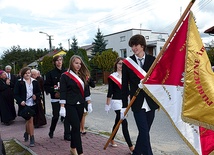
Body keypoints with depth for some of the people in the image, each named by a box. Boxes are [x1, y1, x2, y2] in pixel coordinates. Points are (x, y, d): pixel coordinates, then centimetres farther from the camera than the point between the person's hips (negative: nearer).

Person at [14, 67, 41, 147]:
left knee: (29, 120, 10)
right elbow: (16, 94, -4)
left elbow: (39, 92, 12)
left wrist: (36, 96, -9)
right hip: (24, 104, -3)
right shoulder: (19, 82, -3)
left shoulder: (35, 82, 6)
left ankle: (26, 133, 34)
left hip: (33, 104, 3)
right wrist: (20, 101, -19)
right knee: (30, 120, -5)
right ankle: (32, 138, 9)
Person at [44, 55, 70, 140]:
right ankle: (51, 131, 32)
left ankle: (67, 135, 11)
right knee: (56, 116, 6)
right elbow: (46, 86, -3)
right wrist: (54, 93, -13)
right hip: (55, 98, -2)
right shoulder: (50, 73, -1)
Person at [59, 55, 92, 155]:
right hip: (70, 105, -5)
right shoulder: (65, 76, -4)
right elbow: (63, 92, -8)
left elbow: (86, 90, 14)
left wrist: (88, 103, 10)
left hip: (80, 104, 5)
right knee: (76, 127, -8)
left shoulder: (83, 75, 11)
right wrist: (62, 107, -13)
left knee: (76, 127, 13)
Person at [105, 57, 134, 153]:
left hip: (124, 101, 5)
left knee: (118, 122, 16)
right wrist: (107, 104, -2)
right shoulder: (112, 77, -4)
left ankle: (112, 140, 34)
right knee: (124, 123, -10)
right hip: (116, 101, -5)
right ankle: (130, 146, -8)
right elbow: (110, 92, -3)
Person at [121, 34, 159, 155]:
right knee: (144, 132, -5)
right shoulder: (127, 62, 0)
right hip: (137, 103, -2)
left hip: (151, 102, 2)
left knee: (144, 131, 12)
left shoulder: (152, 60, 3)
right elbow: (125, 86, 1)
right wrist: (124, 106, -1)